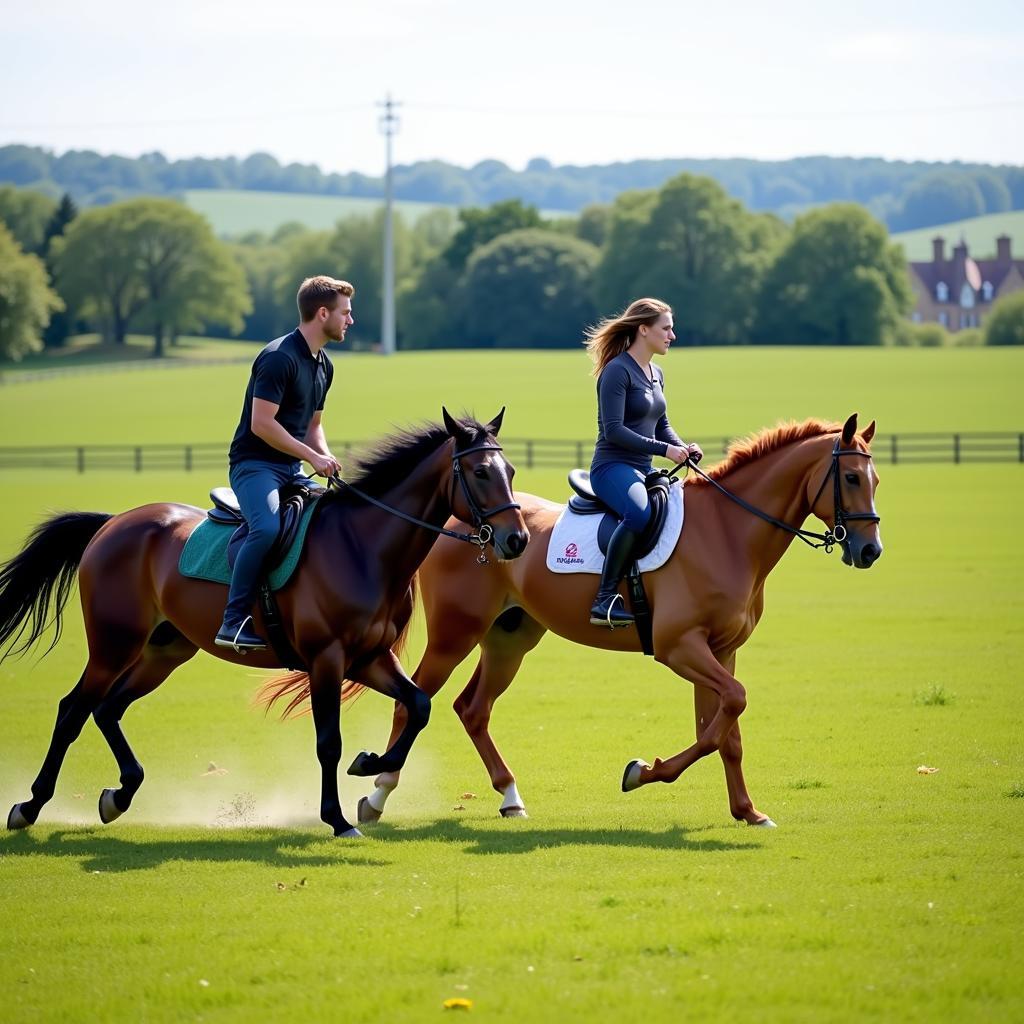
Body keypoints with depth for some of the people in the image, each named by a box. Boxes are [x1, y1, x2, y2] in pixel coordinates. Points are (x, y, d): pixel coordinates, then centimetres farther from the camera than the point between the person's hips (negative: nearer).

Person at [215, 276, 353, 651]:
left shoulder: (324, 366, 15)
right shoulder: (279, 358, -15)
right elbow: (261, 423, -20)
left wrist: (325, 458, 3)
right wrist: (312, 456, -18)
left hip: (293, 470, 10)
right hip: (255, 465, -9)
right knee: (268, 527, -33)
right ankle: (233, 623, -29)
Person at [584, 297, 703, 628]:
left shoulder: (656, 374, 17)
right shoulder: (617, 371, -11)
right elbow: (613, 430, -18)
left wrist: (684, 447, 1)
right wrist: (663, 449, -21)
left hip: (642, 471, 10)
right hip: (612, 467, -10)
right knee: (640, 514, -38)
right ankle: (605, 600, -32)